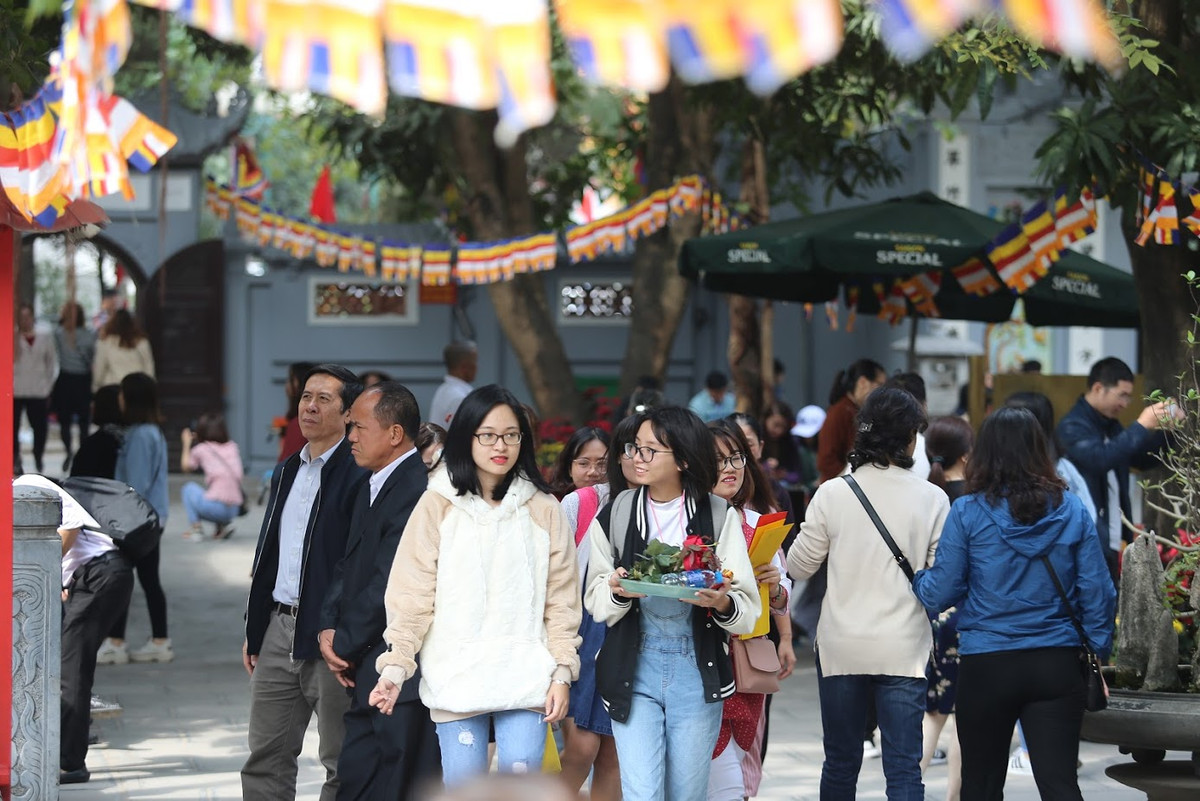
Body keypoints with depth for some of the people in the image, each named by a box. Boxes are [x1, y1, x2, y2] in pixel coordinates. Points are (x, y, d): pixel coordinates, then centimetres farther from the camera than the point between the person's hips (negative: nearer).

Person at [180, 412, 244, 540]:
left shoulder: (201, 449, 3)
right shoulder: (232, 447, 13)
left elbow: (185, 467, 19)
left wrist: (186, 444, 33)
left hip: (215, 507, -5)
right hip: (234, 510, 5)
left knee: (189, 488, 23)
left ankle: (197, 528, 8)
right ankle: (224, 525, 12)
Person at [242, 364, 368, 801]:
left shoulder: (358, 474, -10)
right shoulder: (286, 472, 16)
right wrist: (254, 631, 18)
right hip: (278, 630, 8)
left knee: (341, 762, 2)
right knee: (266, 760, 9)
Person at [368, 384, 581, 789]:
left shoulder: (544, 510, 7)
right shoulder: (438, 506, 2)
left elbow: (560, 598, 7)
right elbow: (412, 593, 0)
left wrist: (562, 672, 1)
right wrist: (396, 665, -8)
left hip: (525, 677, 1)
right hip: (456, 677, -1)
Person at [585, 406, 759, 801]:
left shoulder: (719, 517, -1)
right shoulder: (615, 515, 2)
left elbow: (748, 610, -3)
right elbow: (595, 601, 3)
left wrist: (722, 603, -25)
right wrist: (619, 592, -18)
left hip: (697, 669, 0)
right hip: (633, 667, 0)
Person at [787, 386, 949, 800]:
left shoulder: (832, 494, -5)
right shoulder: (932, 499, -6)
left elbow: (799, 566, 4)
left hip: (841, 648, 1)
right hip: (904, 650, -1)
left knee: (840, 764, 14)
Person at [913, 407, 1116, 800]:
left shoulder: (968, 512, -6)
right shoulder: (1072, 511, 1)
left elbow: (939, 594, -3)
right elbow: (1097, 592, 1)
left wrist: (915, 577, 18)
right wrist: (1097, 654, 10)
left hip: (986, 665, -1)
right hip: (1057, 665, 1)